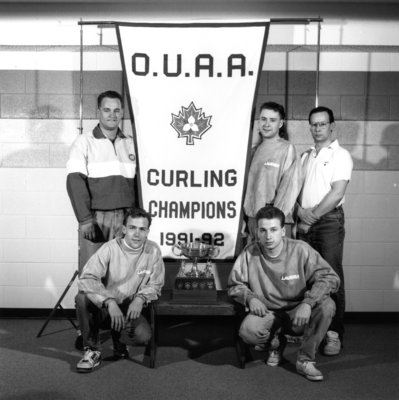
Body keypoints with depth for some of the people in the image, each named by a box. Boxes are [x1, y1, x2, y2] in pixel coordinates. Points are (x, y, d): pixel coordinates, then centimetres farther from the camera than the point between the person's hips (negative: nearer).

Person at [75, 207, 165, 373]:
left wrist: (140, 298, -19)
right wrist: (110, 302, -38)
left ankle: (119, 339, 12)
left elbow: (155, 285, 2)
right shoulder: (110, 249, -16)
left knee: (143, 335, -28)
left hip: (130, 309, 1)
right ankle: (92, 350, -10)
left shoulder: (153, 251, -8)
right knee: (82, 298, -32)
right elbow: (86, 278, -26)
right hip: (103, 308, -1)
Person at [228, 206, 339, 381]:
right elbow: (235, 285, 3)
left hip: (298, 313, 0)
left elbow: (330, 278, -17)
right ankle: (275, 343, 8)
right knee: (247, 331, -32)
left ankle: (305, 359, -9)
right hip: (267, 313, 0)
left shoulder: (300, 250, -13)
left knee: (326, 305, -29)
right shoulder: (249, 254, -9)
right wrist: (250, 298, -18)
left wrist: (307, 302, -31)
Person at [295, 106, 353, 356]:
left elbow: (337, 193, -10)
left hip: (329, 220, -5)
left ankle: (334, 334, -3)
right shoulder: (305, 157, 19)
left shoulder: (340, 155, 0)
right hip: (304, 222, 6)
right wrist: (301, 212, -5)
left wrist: (313, 215, -10)